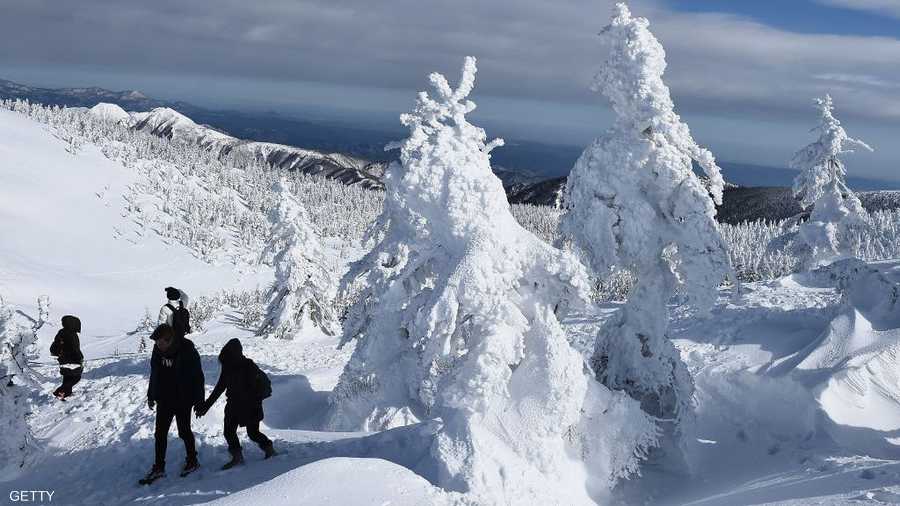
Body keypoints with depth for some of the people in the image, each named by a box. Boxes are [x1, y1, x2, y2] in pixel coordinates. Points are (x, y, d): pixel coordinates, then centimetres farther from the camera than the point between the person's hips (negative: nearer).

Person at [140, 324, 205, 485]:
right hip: (164, 400, 5)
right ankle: (159, 467, 17)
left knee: (184, 432, 7)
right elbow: (154, 374, 11)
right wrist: (151, 395, 16)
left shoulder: (187, 351, -20)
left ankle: (192, 461, 26)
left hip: (183, 400, -5)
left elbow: (197, 377, -13)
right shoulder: (158, 350, -4)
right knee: (160, 433, 7)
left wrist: (199, 401, -11)